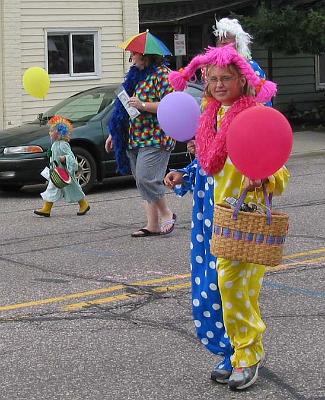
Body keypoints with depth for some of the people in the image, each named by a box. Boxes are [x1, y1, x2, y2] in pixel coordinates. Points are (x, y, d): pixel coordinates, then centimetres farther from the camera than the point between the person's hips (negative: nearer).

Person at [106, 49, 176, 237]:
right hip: (134, 140, 8)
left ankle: (167, 213, 5)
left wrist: (143, 105, -21)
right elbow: (123, 107, 25)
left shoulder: (162, 74, -7)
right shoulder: (136, 75, 19)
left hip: (155, 139, -8)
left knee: (145, 179, -15)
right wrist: (114, 133, 25)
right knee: (143, 182, 6)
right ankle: (153, 225, 9)